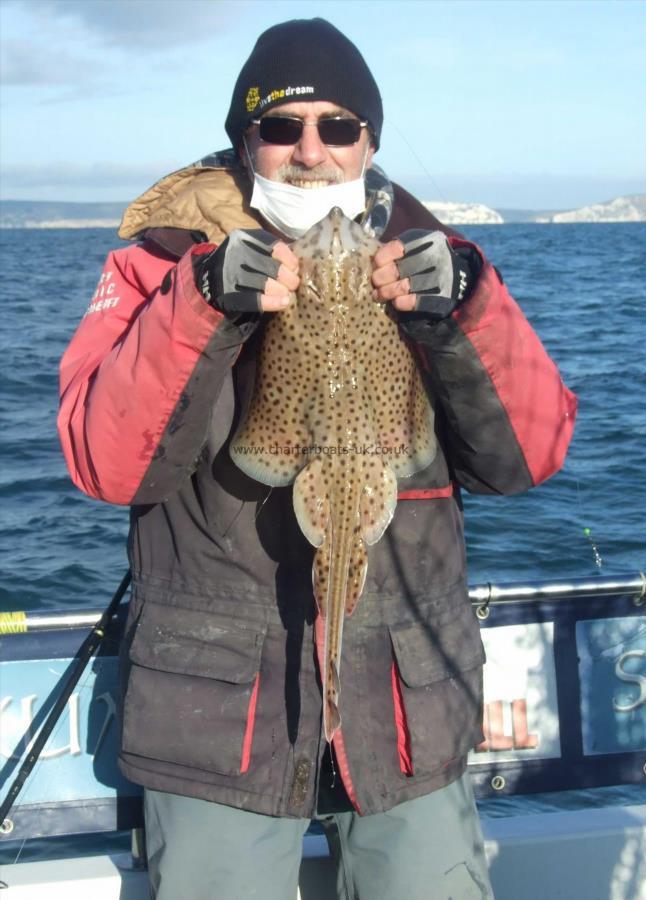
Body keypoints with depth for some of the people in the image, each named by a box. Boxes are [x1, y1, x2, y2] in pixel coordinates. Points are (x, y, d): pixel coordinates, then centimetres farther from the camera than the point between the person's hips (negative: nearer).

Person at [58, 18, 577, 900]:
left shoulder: (423, 266, 4)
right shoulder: (168, 260, -1)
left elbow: (529, 456, -3)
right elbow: (108, 464, -12)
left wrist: (466, 312, -18)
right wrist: (205, 307, -23)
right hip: (218, 712, -1)